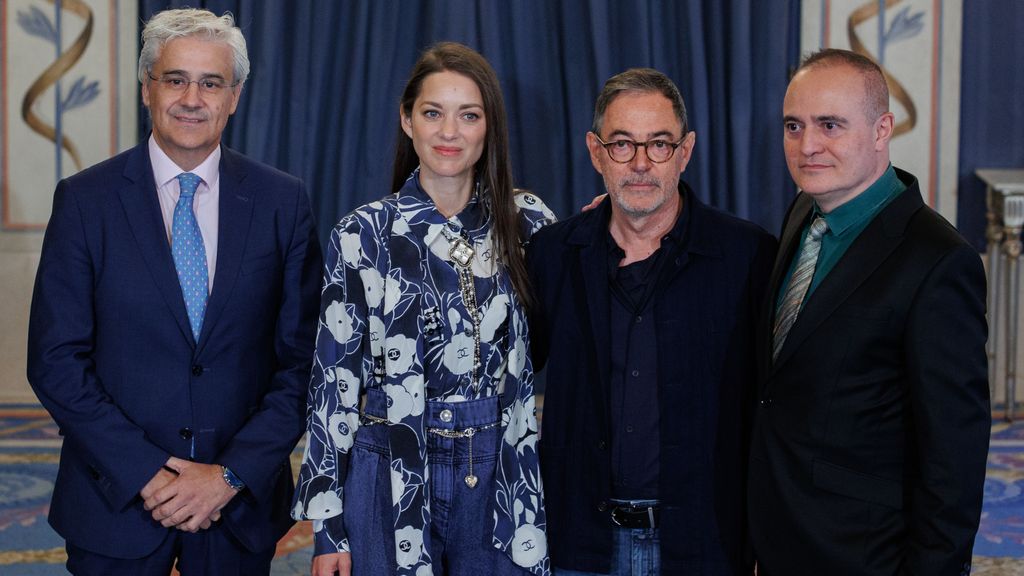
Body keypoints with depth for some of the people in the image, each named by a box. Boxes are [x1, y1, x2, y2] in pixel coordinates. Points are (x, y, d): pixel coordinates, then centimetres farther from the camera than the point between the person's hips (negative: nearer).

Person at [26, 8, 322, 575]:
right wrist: (147, 473, -13)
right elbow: (55, 359, -6)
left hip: (241, 504, 1)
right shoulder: (85, 199, -3)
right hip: (116, 502, -1)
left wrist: (233, 474, -10)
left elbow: (302, 358, -1)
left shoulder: (282, 201, -1)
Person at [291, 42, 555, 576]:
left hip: (502, 478, 2)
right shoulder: (362, 234, -4)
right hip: (390, 478, -1)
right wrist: (326, 522, -4)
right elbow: (335, 376, -2)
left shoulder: (528, 222, 1)